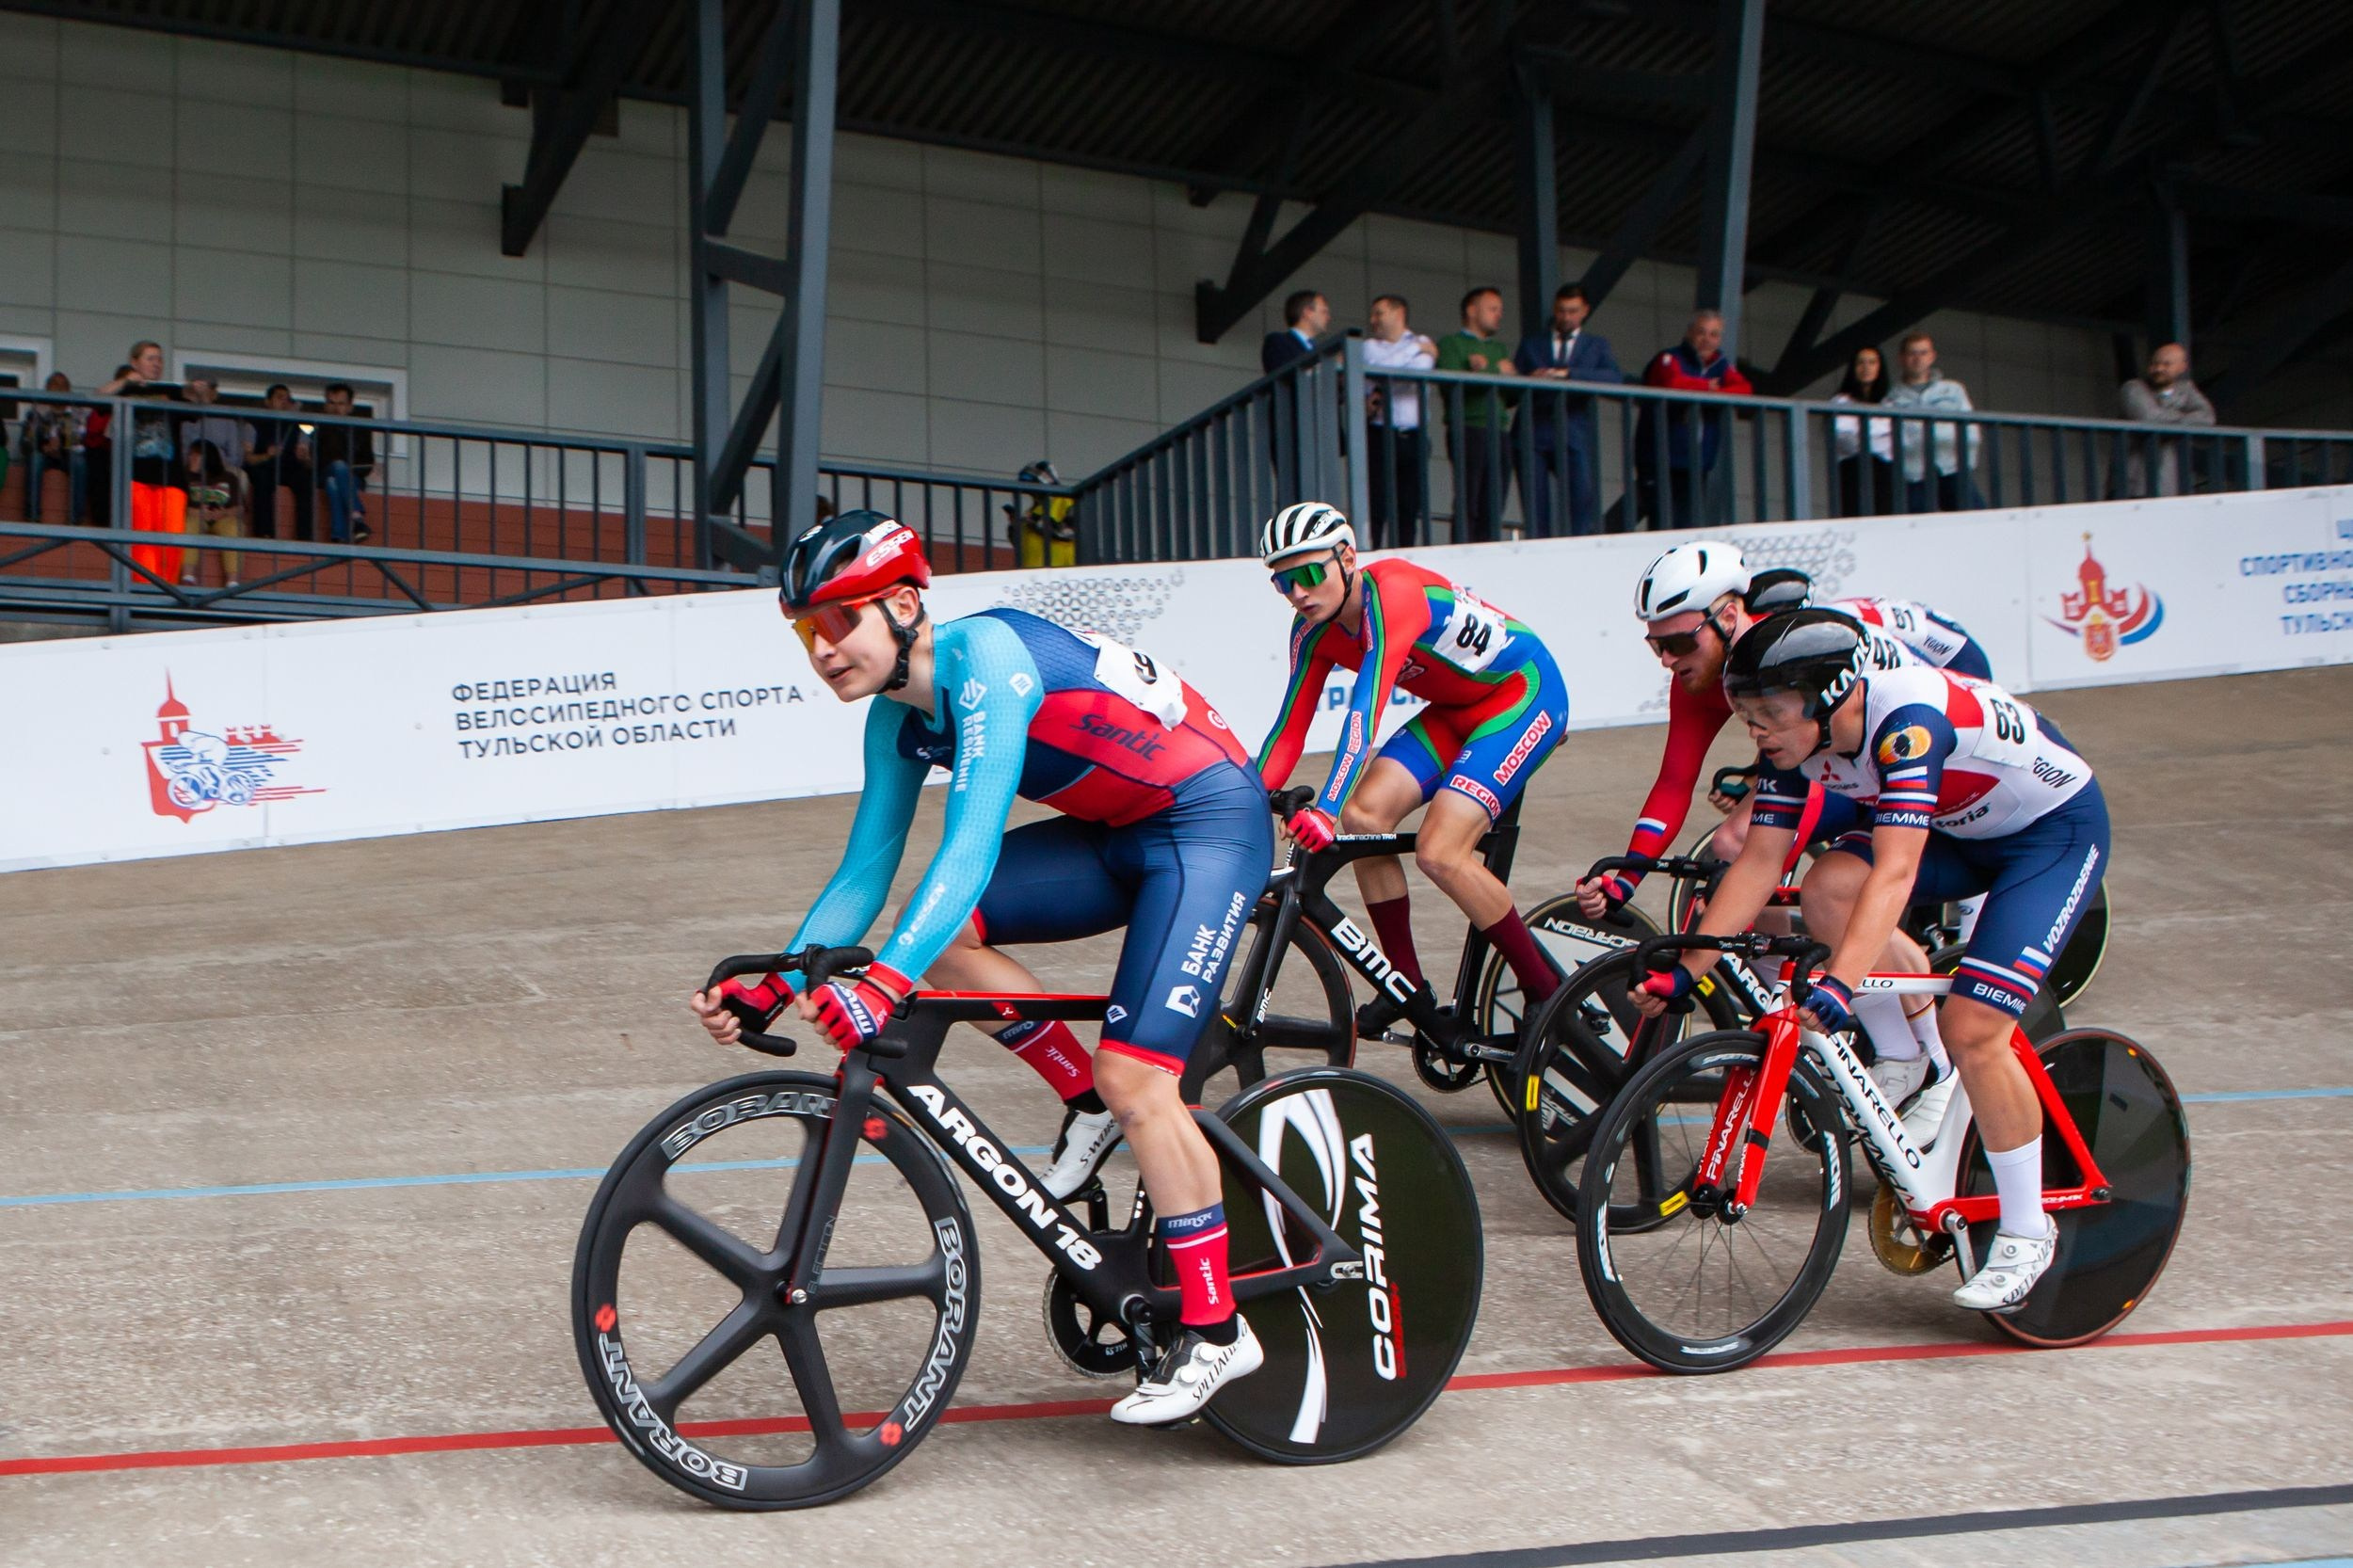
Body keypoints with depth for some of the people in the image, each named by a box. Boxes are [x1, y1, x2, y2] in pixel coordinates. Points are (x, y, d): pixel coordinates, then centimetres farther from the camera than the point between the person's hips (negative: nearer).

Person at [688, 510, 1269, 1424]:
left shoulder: (982, 655, -25)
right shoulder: (900, 719, 1)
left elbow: (973, 844, -35)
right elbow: (863, 876, 6)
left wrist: (885, 983, -44)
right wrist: (771, 990, -6)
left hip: (1210, 825, -9)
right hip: (1119, 835, 9)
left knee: (1136, 1076, -17)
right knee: (940, 930, -7)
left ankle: (1215, 1333, -5)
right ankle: (1088, 1104, 9)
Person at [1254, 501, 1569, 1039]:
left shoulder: (1392, 593, -30)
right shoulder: (1314, 628, -6)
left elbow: (1366, 712, -41)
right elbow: (1290, 731, -4)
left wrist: (1326, 809, -50)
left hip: (1526, 693, -8)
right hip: (1455, 711, 8)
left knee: (1439, 849, -22)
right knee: (1363, 816, -13)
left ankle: (1546, 991, -5)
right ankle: (1407, 986, 1)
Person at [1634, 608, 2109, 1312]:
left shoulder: (1907, 718, -36)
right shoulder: (1800, 736, -14)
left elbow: (1896, 871, -45)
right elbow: (1758, 862, -10)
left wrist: (1839, 986, -55)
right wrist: (1686, 971, -15)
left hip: (2055, 829, -7)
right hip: (1960, 827, 7)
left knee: (1972, 1029, -19)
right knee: (1828, 889, -19)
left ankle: (2026, 1233, -1)